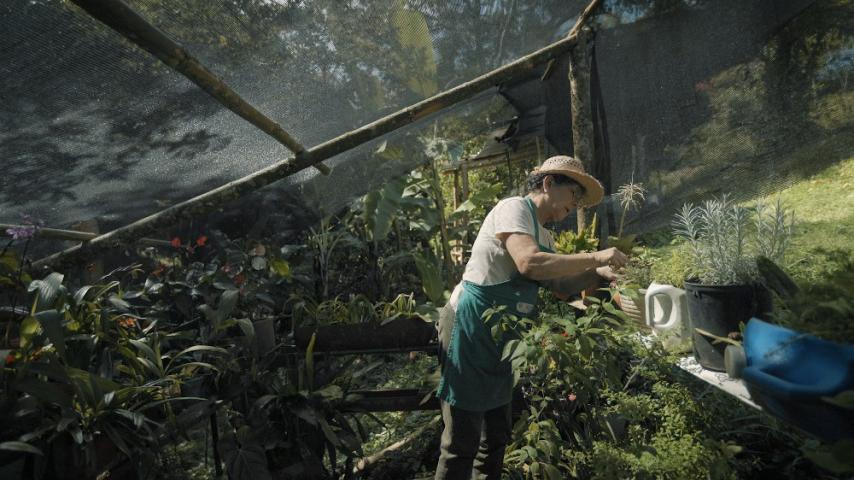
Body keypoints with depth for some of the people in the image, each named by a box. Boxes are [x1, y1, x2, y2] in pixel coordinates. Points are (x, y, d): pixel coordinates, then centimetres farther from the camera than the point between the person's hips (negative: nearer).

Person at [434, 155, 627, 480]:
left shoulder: (543, 235, 17)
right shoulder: (513, 208, -11)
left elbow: (560, 284, 17)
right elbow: (529, 263, -27)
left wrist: (598, 273, 0)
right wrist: (595, 257, -19)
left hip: (499, 337, 10)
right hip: (470, 330, -10)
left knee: (497, 436, 18)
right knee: (463, 441, -4)